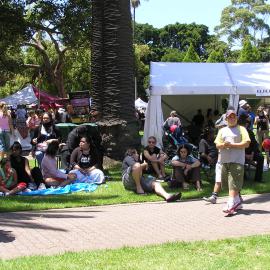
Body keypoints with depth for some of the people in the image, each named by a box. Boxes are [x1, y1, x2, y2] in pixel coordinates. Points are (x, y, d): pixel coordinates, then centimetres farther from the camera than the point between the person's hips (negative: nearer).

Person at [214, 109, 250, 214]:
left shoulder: (241, 129, 5)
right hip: (224, 160, 5)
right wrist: (223, 145, -13)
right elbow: (217, 144, 10)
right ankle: (237, 202, 24)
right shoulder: (222, 130, 18)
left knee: (234, 184, -14)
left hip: (237, 161, -5)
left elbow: (246, 143, -6)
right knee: (230, 184, 10)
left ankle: (230, 205, -21)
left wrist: (232, 145, -13)